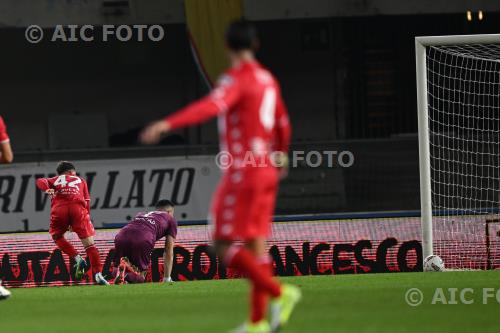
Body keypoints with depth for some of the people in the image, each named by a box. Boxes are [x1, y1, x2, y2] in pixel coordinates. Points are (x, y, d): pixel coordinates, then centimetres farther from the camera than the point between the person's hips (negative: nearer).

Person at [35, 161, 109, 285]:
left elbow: (41, 181, 11)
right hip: (78, 208, 0)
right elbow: (87, 201, 21)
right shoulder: (80, 180, 32)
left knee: (56, 236, 25)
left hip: (59, 209, 0)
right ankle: (98, 274, -11)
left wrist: (47, 189, -6)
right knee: (89, 243, 0)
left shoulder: (55, 180, 31)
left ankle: (77, 258, 5)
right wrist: (86, 217, 23)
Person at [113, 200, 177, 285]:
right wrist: (167, 278, 25)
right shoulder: (171, 219, 28)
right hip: (142, 240, -4)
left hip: (121, 237, 4)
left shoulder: (140, 215, 41)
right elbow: (169, 252, 23)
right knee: (139, 277, 11)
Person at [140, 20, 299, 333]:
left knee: (225, 245, -8)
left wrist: (168, 124, -44)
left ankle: (280, 293, -19)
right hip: (266, 169, 8)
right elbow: (283, 123, 25)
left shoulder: (238, 79, -13)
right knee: (256, 244, 9)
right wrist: (281, 157, 44)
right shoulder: (268, 80, 12)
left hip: (242, 170, -8)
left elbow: (212, 106, -32)